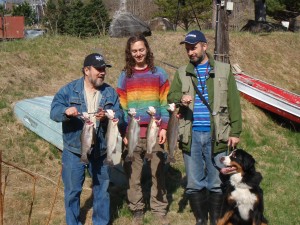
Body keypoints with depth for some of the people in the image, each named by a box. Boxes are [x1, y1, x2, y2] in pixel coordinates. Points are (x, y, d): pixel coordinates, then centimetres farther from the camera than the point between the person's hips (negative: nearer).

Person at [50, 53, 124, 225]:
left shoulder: (110, 92, 3)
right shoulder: (69, 90, -4)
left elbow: (120, 116, -3)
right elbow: (54, 111, -11)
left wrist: (107, 117, -25)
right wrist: (66, 111, -33)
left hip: (101, 151, 2)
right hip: (74, 151, -2)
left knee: (102, 189, 13)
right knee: (72, 190, 7)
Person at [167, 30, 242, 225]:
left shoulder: (223, 70, 4)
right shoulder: (182, 73, 11)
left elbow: (233, 103, 2)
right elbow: (170, 96, 7)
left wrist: (235, 131, -4)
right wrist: (181, 98, -16)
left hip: (216, 136, -2)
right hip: (191, 136, 2)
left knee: (216, 183, 5)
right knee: (194, 183, 8)